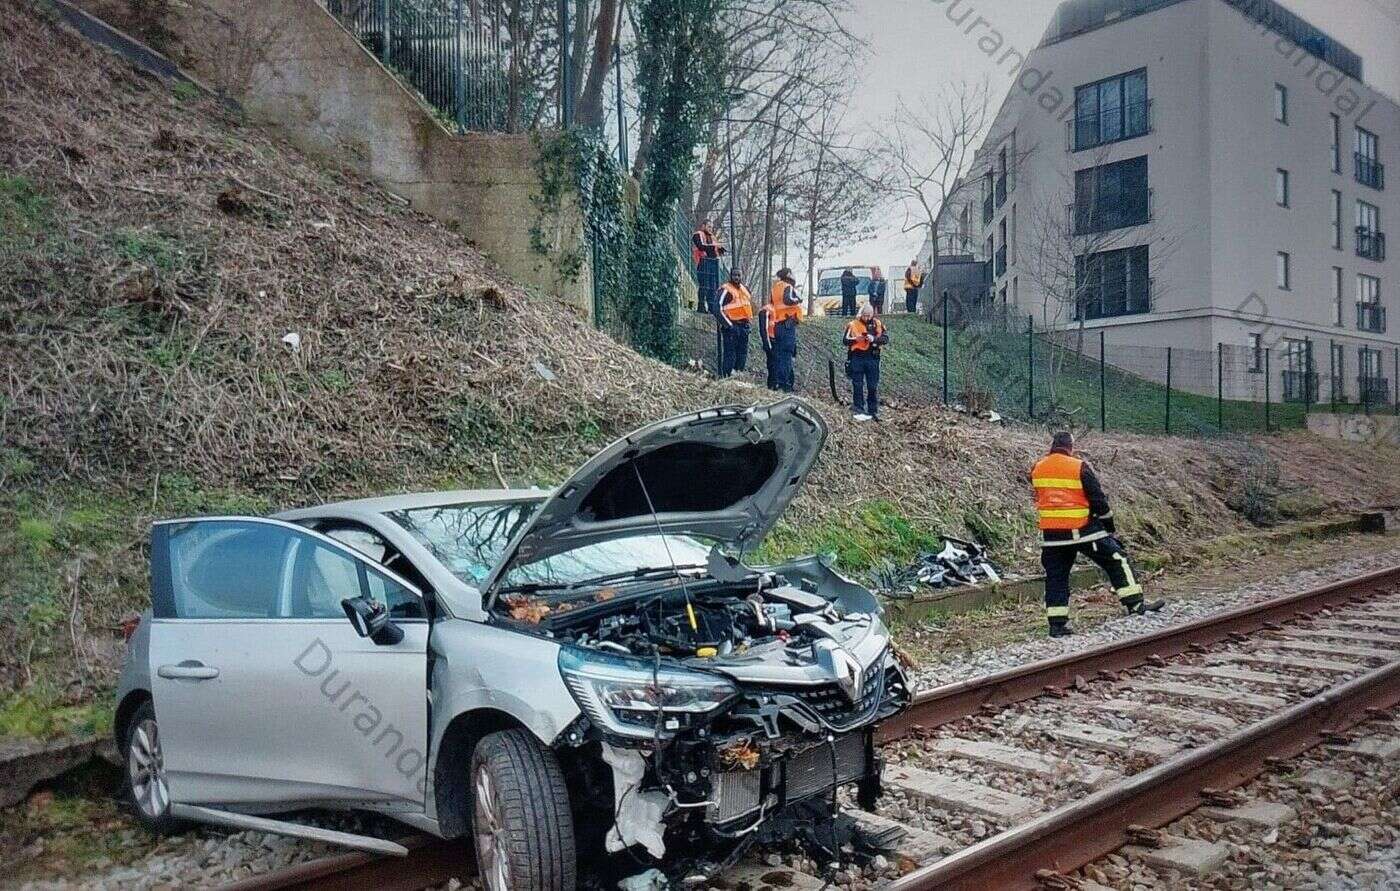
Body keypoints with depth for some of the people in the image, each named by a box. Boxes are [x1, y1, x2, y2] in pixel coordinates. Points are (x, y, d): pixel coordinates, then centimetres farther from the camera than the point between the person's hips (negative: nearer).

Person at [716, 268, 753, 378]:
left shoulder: (744, 289, 16)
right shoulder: (726, 290, -8)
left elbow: (750, 305, 30)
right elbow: (719, 309, -15)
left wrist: (748, 321, 17)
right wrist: (729, 325, -19)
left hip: (744, 326, 8)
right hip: (731, 326, -8)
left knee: (743, 353, 10)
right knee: (730, 353, -9)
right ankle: (727, 376, -7)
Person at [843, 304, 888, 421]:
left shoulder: (877, 324, 5)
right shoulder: (852, 324, 1)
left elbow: (886, 338, -1)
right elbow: (845, 340, 0)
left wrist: (874, 339, -19)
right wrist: (855, 339, -19)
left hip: (872, 358, 1)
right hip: (857, 357, -1)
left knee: (873, 386, 5)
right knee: (857, 386, 2)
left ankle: (873, 411, 12)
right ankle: (858, 411, 9)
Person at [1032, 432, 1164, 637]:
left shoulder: (1036, 470, 3)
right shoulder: (1080, 468, -8)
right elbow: (1099, 501, -4)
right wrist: (1111, 529, 5)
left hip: (1051, 535, 4)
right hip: (1082, 530, -4)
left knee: (1056, 578, 9)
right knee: (1117, 561, 10)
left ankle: (1057, 624, 8)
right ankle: (1135, 604, 10)